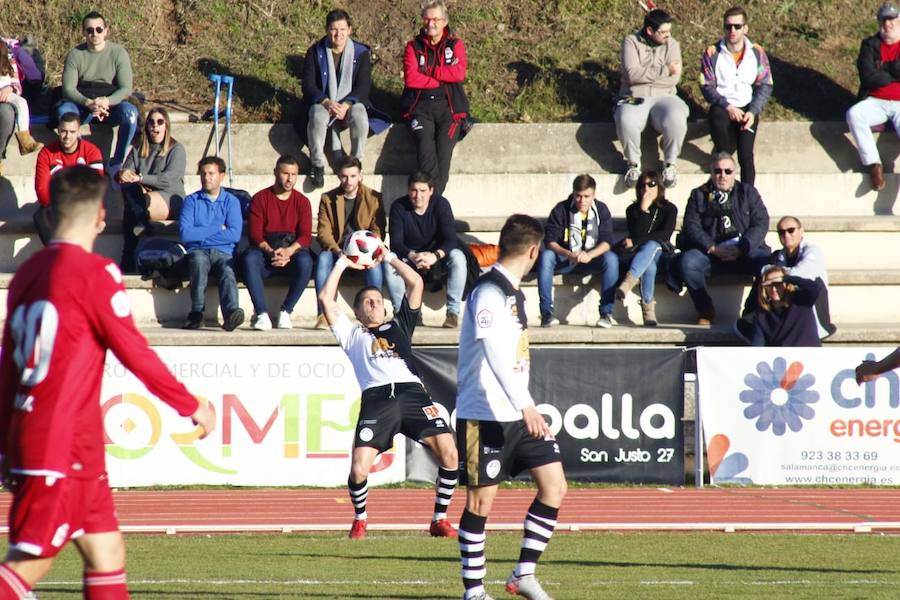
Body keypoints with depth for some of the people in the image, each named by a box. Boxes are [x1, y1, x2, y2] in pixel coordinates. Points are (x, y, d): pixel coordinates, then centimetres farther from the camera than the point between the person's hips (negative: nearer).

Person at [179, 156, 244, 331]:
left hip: (223, 253, 0)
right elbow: (185, 234, -2)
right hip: (198, 251, 0)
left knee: (227, 271, -34)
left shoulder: (231, 201, 15)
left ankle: (231, 313, -60)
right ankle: (197, 313, -42)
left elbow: (235, 235, -1)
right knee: (199, 261, -36)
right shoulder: (192, 201, 14)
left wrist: (200, 235, -1)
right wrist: (218, 229, 0)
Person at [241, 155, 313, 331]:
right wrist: (271, 252, -22)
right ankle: (261, 313, -33)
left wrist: (288, 251, -22)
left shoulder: (302, 201, 9)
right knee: (249, 259, -35)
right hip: (265, 252, 0)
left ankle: (286, 311, -21)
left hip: (292, 251, 0)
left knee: (305, 261, -35)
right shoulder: (260, 199, 6)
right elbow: (254, 234, -3)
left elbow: (306, 236, -2)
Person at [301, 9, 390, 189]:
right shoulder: (315, 52, 0)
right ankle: (317, 165, -21)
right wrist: (327, 102, -24)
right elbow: (308, 85, -6)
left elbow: (363, 86, -6)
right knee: (318, 117, -36)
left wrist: (346, 105, -23)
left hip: (350, 104, 0)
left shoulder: (361, 53, 0)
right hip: (321, 102, 0)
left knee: (360, 116, -35)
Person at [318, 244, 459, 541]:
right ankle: (360, 519, 12)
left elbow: (416, 283, 28)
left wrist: (389, 258, 32)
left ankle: (439, 519, 0)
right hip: (376, 399, -1)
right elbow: (326, 299, 23)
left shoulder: (398, 325, 31)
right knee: (359, 470, -17)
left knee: (449, 454, -17)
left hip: (412, 392, 1)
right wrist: (342, 264, 32)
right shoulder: (351, 335, 29)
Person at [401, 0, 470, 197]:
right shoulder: (414, 46, 14)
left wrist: (426, 72, -3)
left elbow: (459, 74, -5)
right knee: (425, 148, -26)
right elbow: (410, 79, -2)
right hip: (421, 105, 0)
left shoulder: (455, 45, 14)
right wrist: (443, 77, -3)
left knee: (444, 150, -24)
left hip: (449, 106, 0)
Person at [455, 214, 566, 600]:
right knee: (481, 500, -1)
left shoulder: (511, 291, 15)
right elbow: (495, 352, -26)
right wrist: (525, 405, -32)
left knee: (554, 485, 2)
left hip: (516, 413, 9)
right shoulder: (489, 291, -15)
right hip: (485, 414, -9)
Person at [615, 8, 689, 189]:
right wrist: (664, 70, -14)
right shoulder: (631, 42, 1)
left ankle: (670, 163, -12)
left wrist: (646, 76, -10)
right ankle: (634, 163, -11)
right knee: (626, 121, -36)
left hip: (663, 97, 1)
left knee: (676, 119, -33)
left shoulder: (671, 44, 8)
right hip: (634, 98, -1)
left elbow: (674, 79, -5)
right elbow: (632, 74, -13)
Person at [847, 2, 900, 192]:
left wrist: (884, 68, -5)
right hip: (876, 103, 1)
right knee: (854, 114, -31)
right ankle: (874, 165, -28)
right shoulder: (870, 45, 8)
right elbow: (867, 77, -7)